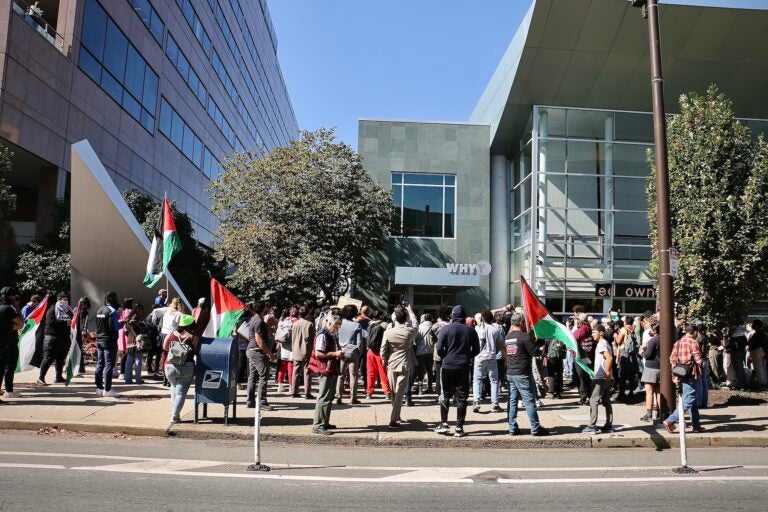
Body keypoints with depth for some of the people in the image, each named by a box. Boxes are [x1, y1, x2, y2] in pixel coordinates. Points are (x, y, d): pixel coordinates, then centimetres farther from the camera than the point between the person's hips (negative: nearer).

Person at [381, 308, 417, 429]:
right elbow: (416, 326, 16)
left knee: (394, 392, 17)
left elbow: (383, 351, -5)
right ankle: (393, 420, -9)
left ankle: (396, 415, 33)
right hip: (405, 366, -1)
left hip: (391, 365, 2)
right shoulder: (410, 332, -9)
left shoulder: (388, 333, -10)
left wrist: (384, 362, 12)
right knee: (400, 393, -1)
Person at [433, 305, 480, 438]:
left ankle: (444, 424, 10)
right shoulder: (470, 331, 2)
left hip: (447, 366, -1)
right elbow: (476, 350, 6)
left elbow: (439, 348, -10)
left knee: (446, 395, 12)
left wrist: (444, 357, 8)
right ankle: (459, 428, 5)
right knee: (461, 398, 5)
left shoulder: (446, 329, -6)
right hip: (464, 367, 1)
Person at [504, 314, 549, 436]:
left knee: (512, 401, 9)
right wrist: (536, 343, 7)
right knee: (530, 401, 0)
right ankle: (535, 428, 6)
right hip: (523, 374, -7)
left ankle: (512, 428, 11)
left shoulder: (507, 337, 9)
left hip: (510, 373, 7)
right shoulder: (525, 336, -13)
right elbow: (533, 352, -8)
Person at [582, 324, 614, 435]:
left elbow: (609, 358, -26)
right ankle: (609, 425, 15)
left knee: (593, 401, -7)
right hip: (606, 378, 10)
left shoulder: (601, 344, -13)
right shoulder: (604, 343, 17)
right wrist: (608, 373, 14)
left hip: (600, 378, -10)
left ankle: (592, 426, -7)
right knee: (606, 401, 12)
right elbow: (609, 358, 20)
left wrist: (607, 373, -22)